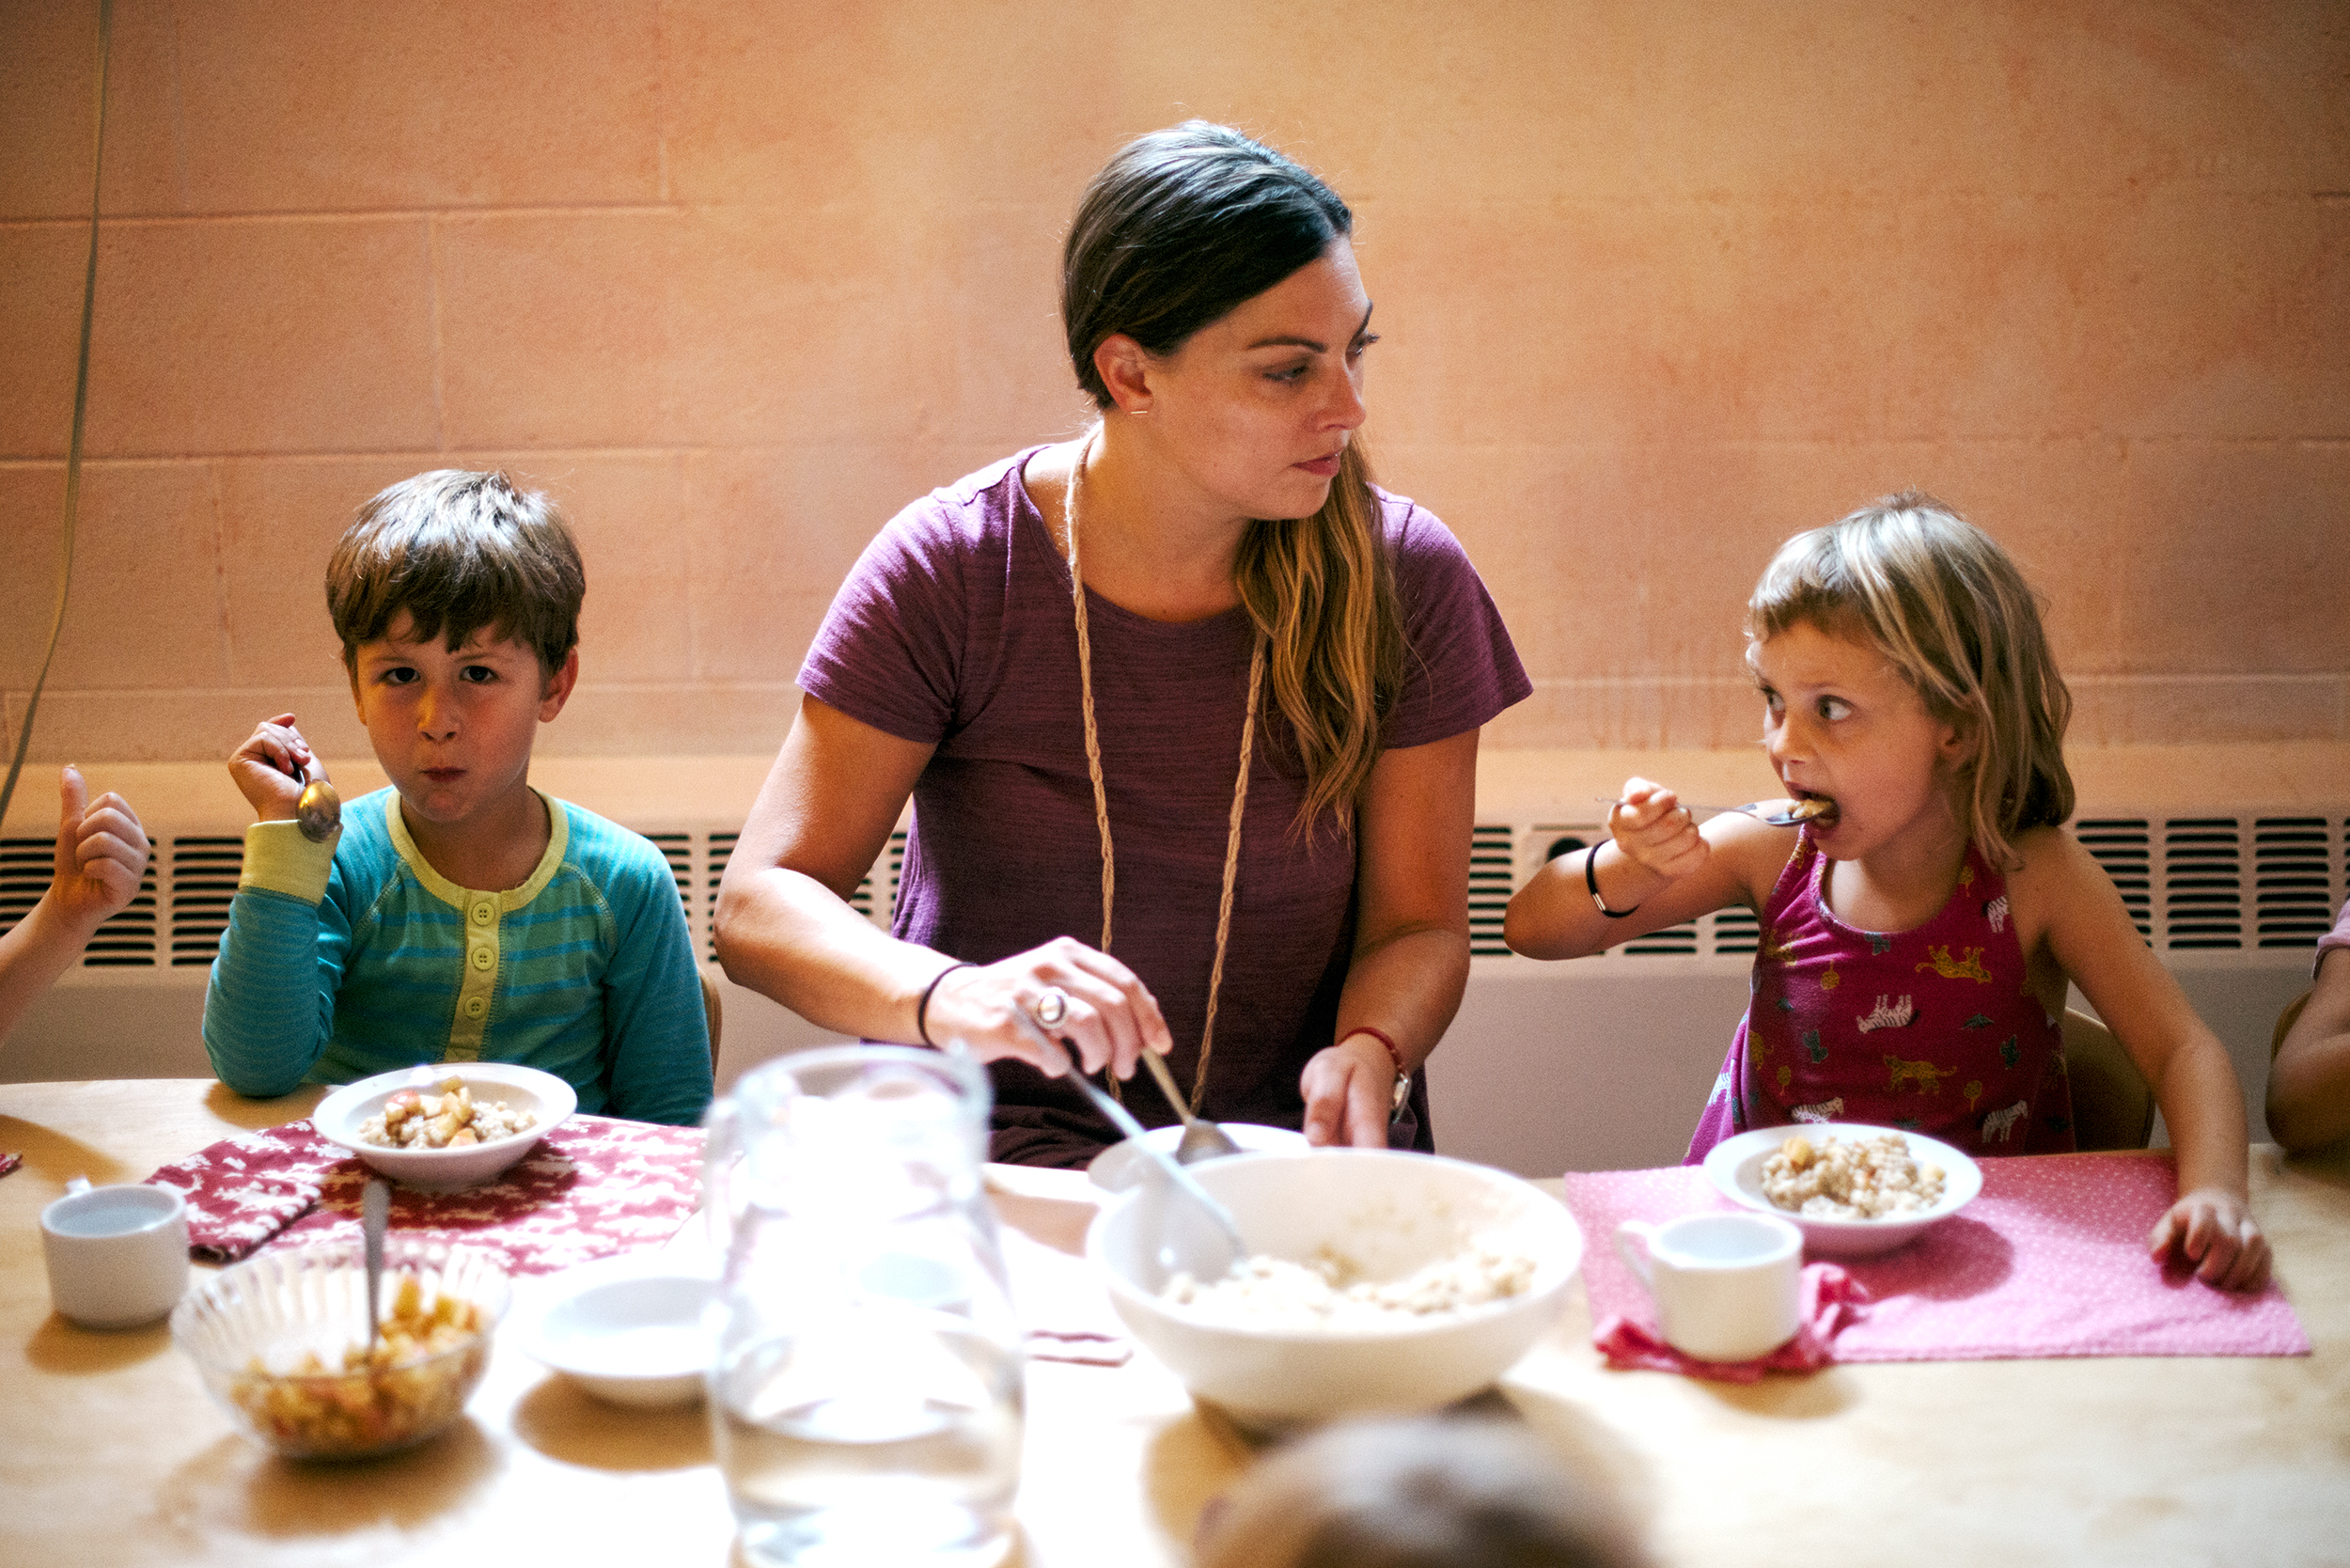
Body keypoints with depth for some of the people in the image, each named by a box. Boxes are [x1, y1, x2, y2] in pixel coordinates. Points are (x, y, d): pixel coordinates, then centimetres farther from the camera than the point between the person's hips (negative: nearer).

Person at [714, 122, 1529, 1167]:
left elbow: (1417, 925, 2)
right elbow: (759, 903, -9)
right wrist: (949, 997, -30)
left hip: (1290, 1150, 2)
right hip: (1002, 1145, -1)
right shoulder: (951, 571, -8)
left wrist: (1369, 1053, -21)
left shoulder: (1403, 579, -3)